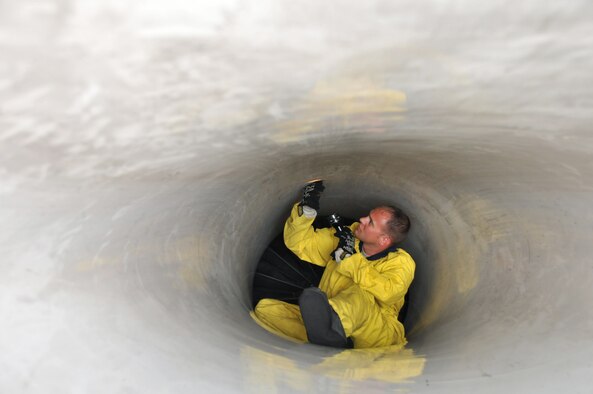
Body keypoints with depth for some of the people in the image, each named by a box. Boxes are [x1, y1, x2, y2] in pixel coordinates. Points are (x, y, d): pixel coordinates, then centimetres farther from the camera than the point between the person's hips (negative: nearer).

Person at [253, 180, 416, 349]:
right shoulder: (346, 237, 12)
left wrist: (350, 258, -17)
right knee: (264, 308, -15)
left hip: (376, 337, -4)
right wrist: (306, 210, 1)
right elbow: (299, 243, 16)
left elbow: (386, 293, -21)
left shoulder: (400, 262, 0)